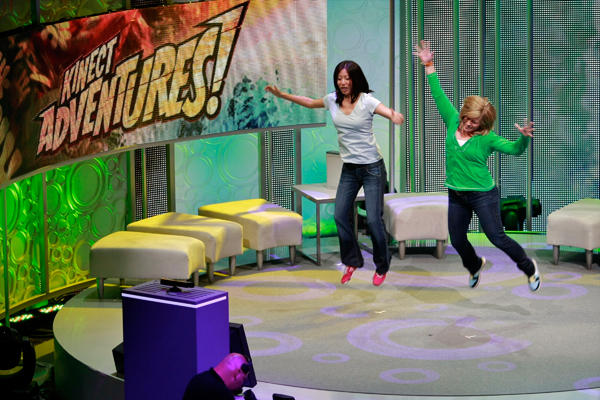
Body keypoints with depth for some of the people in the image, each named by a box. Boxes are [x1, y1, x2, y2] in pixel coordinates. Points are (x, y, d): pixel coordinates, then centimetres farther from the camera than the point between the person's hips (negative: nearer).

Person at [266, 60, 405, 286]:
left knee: (374, 219, -6)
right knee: (340, 216, 3)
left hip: (372, 168, -5)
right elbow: (310, 103, 21)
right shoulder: (332, 100, 2)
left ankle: (382, 267, 15)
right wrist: (282, 95, 18)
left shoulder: (366, 101, -14)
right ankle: (352, 261, 23)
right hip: (349, 168, 5)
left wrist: (396, 117, -51)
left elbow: (393, 115, -27)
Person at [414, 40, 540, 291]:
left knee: (497, 237, -4)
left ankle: (529, 267, 18)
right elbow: (439, 96, 3)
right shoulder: (453, 122, -1)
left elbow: (514, 149, -21)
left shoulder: (487, 139, -13)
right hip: (456, 195, 5)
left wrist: (524, 137, -42)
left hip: (483, 194, -5)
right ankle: (475, 266, 46)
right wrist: (429, 66, 2)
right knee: (457, 241, 14)